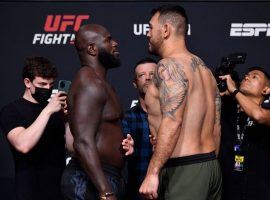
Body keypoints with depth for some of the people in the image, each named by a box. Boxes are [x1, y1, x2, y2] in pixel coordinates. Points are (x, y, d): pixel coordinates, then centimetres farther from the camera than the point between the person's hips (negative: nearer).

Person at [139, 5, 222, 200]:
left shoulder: (169, 65, -10)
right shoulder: (203, 68, 17)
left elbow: (172, 121, -21)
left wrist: (152, 172, -22)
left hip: (184, 169, -9)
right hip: (211, 165, 9)